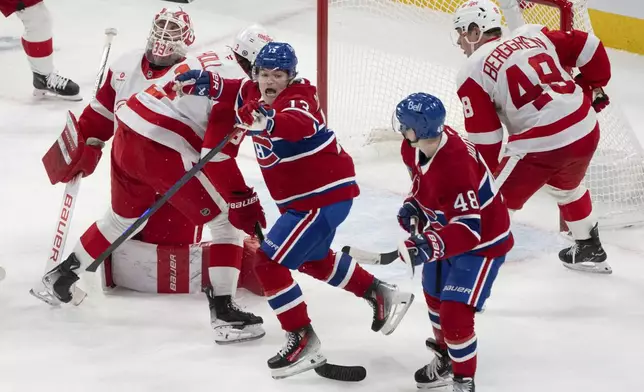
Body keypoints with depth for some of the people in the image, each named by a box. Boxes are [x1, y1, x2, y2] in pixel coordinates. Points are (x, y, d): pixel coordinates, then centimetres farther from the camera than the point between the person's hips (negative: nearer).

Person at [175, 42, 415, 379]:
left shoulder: (299, 101, -24)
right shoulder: (253, 93, 1)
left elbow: (299, 124, -47)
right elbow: (231, 91, 20)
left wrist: (268, 120, -67)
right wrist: (199, 82, 0)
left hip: (325, 196, -11)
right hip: (303, 196, 11)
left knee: (268, 263, -13)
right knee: (314, 260, 30)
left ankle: (303, 341, -5)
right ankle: (382, 295, 42)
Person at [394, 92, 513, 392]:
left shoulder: (454, 168, -41)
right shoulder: (416, 147, -14)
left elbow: (468, 230, -41)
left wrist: (431, 246, -54)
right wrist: (413, 205, -4)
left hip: (482, 240, -9)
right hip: (446, 232, 10)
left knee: (455, 312, -17)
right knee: (434, 296, 24)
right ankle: (446, 357, 48)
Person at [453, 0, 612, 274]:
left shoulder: (472, 71, 0)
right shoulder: (532, 35, 14)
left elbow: (484, 138, -2)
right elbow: (589, 48, 11)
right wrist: (592, 90, 24)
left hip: (539, 145, -7)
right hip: (585, 131, 7)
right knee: (566, 187, 36)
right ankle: (590, 251, 49)